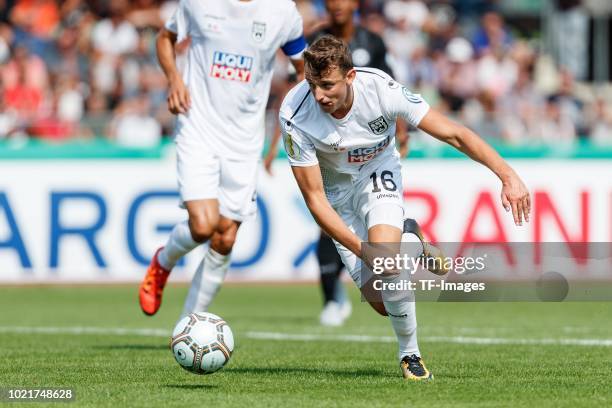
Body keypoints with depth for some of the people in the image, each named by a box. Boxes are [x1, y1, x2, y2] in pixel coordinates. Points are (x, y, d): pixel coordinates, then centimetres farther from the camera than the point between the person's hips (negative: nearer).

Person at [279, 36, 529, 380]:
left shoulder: (381, 89, -31)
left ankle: (410, 352, -8)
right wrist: (362, 250, -29)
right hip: (336, 189, 1)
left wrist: (508, 175, -31)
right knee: (382, 303, -7)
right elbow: (314, 198, -24)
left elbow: (454, 134, -24)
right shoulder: (296, 117, -31)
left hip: (378, 172, -1)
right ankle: (404, 236, 28)